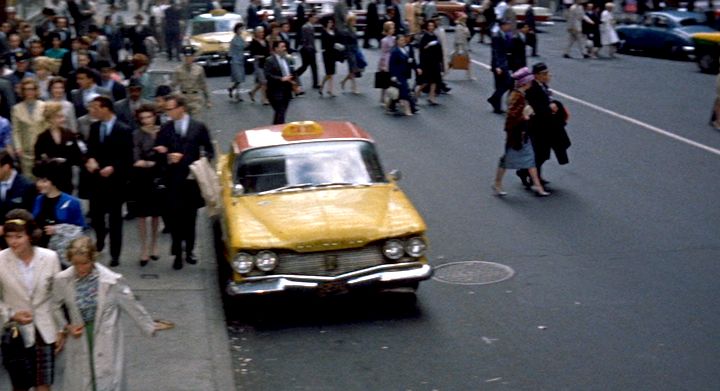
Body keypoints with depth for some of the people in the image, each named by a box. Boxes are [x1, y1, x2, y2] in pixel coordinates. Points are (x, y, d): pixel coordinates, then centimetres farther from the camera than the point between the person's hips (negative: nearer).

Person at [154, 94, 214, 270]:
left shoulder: (199, 127, 1)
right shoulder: (165, 129, 4)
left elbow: (209, 151, 5)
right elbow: (158, 152, 7)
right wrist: (164, 154, -15)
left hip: (193, 178, 0)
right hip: (173, 180, 0)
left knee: (190, 216, 10)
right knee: (175, 216, -3)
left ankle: (189, 251, 24)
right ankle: (178, 254, 4)